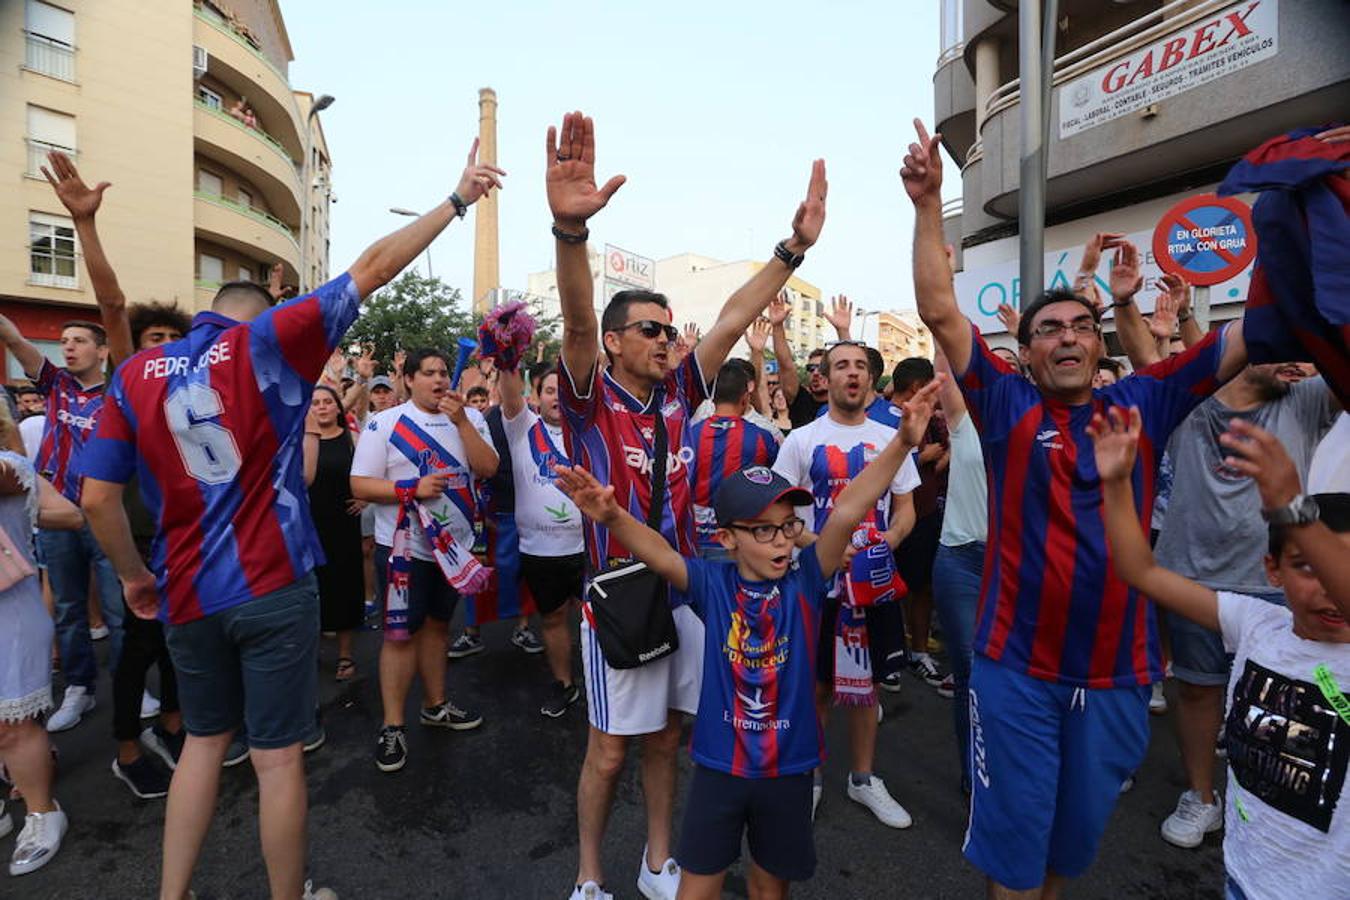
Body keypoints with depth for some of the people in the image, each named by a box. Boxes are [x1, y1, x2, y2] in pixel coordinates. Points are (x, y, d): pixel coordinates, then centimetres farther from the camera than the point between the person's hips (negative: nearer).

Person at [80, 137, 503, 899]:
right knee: (278, 755, 8)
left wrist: (136, 575, 16)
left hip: (186, 595, 4)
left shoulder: (136, 375, 3)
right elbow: (373, 268, -8)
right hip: (274, 587, -4)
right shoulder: (272, 343, -8)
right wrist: (458, 199, -3)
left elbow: (98, 496, 2)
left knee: (204, 740, 24)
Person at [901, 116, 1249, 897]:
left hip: (1118, 669, 3)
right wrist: (929, 202, -19)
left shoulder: (1141, 406, 2)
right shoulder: (1007, 407, -6)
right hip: (1017, 665, -3)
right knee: (1014, 831, 11)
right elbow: (939, 312, -13)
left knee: (1081, 828, 23)